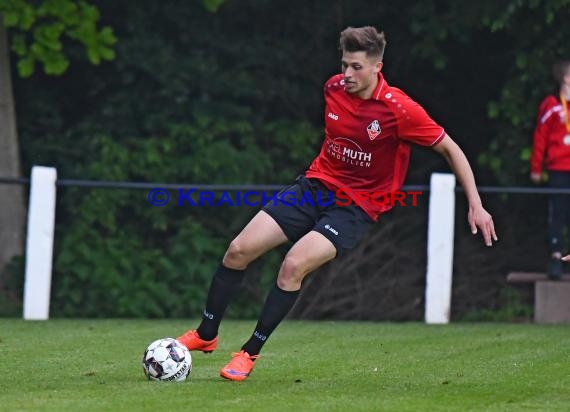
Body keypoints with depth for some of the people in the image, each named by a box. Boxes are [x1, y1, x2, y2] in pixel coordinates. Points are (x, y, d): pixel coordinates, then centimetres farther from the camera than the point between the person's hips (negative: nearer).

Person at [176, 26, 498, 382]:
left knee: (293, 266, -26)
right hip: (315, 185, 5)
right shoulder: (334, 88, -2)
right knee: (239, 250, -7)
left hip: (356, 207, -5)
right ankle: (206, 335, 11)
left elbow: (450, 149, -10)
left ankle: (250, 353, -10)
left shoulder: (399, 109, -19)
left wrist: (476, 205, -12)